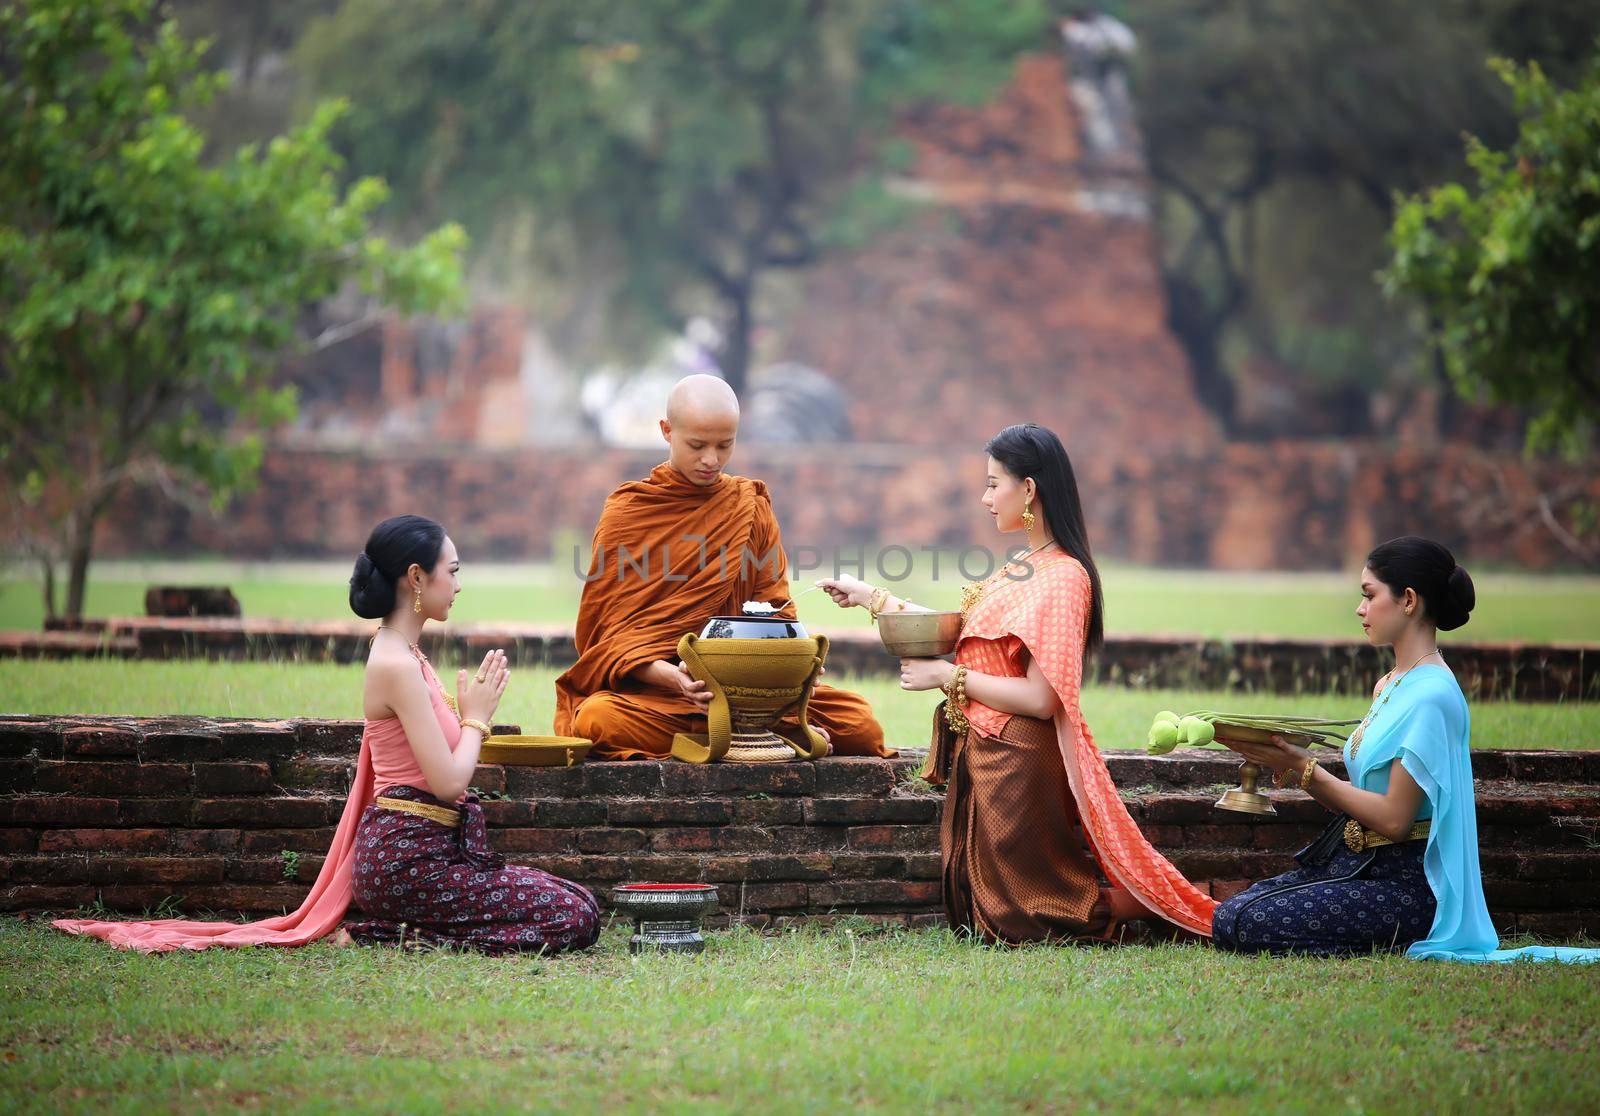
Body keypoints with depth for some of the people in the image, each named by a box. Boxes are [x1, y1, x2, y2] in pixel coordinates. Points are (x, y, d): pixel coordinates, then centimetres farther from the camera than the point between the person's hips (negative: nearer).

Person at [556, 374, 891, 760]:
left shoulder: (751, 506, 13)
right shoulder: (626, 512, 3)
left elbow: (775, 612, 8)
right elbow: (609, 630, -4)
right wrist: (668, 675, -25)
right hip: (650, 689, -1)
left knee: (862, 726, -22)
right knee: (597, 720, -38)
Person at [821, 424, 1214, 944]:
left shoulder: (1062, 577, -18)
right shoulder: (1025, 568, 11)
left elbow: (1041, 699, -23)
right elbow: (961, 635, 17)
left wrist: (949, 677, -16)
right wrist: (870, 597, 19)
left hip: (1017, 765, -10)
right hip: (982, 758, 10)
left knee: (1009, 924, -2)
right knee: (973, 912, 16)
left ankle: (1153, 902, 8)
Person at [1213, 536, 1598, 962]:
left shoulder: (1432, 695, -17)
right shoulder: (1390, 686, 13)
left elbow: (1393, 818, -19)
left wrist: (1306, 769, -13)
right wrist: (1293, 770, -1)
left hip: (1405, 881, -10)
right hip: (1358, 863, 10)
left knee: (1243, 926, -18)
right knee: (1230, 914, 0)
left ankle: (1403, 942, -3)